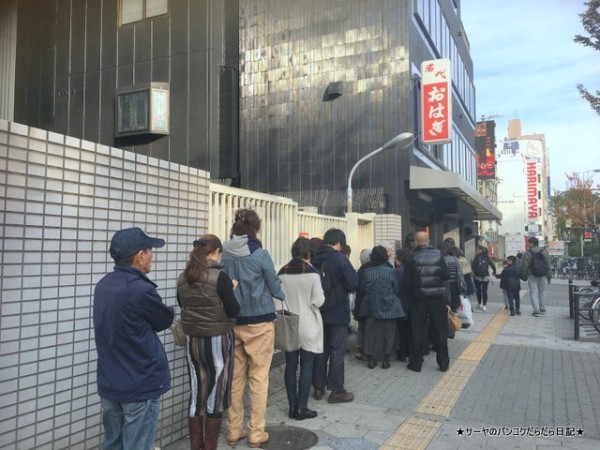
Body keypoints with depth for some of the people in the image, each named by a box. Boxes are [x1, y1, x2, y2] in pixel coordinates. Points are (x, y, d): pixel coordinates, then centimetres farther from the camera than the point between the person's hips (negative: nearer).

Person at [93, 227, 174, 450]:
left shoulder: (103, 285, 2)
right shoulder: (140, 290, -24)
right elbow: (165, 320, -7)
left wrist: (155, 308, -3)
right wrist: (166, 309, 13)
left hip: (109, 384, 8)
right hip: (140, 386, -8)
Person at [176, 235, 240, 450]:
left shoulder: (182, 278, 2)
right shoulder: (220, 277, -15)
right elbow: (234, 312, -11)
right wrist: (231, 290, 3)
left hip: (193, 341, 5)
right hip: (217, 341, -5)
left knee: (196, 394, 13)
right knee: (215, 395, 7)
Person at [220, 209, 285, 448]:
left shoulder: (224, 254, -1)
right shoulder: (260, 254, -12)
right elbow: (275, 287, -2)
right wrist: (286, 295, 18)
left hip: (232, 322, 4)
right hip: (259, 322, -4)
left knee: (234, 377, 12)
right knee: (258, 378, 5)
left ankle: (234, 431, 22)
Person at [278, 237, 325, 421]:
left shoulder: (282, 272, -1)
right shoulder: (312, 272, -13)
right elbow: (318, 301, -12)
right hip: (308, 326, -4)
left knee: (290, 366, 11)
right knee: (306, 367, 5)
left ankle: (292, 406, 18)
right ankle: (302, 407, 9)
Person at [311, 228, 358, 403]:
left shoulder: (314, 259, 2)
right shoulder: (340, 259, -15)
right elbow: (353, 283, -17)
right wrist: (342, 288, 2)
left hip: (319, 311, 6)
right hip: (337, 312, -5)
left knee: (320, 350, 14)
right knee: (337, 351, 3)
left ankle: (318, 387, 23)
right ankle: (337, 391, 9)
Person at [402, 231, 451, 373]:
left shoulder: (411, 257, -7)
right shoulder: (438, 254, -3)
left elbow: (406, 281, -9)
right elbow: (447, 275, -5)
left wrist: (409, 293, 8)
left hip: (419, 298, -1)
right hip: (437, 298, 1)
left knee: (418, 331, 7)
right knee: (440, 330, 11)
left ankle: (416, 363, 12)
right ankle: (443, 363, 18)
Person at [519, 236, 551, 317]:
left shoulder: (527, 253, -11)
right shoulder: (544, 252, 3)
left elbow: (524, 266, -10)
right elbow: (549, 265, 5)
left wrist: (523, 276, 2)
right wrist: (549, 277, 10)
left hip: (532, 276, -4)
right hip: (542, 276, 4)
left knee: (533, 292, 0)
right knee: (541, 291, 19)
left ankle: (536, 310, -7)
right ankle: (542, 308, 28)